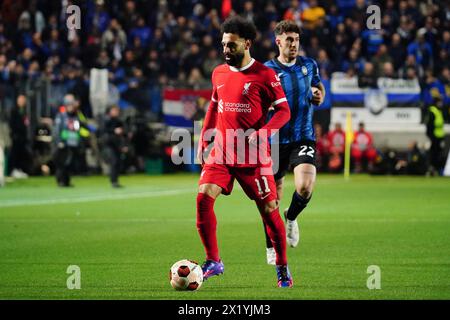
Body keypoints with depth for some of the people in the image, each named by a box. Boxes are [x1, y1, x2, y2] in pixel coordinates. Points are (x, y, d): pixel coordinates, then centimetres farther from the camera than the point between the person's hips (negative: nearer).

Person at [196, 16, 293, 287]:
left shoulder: (265, 75, -7)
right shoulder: (219, 73, 10)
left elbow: (284, 111, -7)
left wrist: (262, 133, -22)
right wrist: (203, 140, 17)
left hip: (253, 156, -4)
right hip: (221, 153, 4)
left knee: (268, 209, -2)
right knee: (204, 198, -14)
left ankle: (283, 268, 16)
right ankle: (213, 262, -3)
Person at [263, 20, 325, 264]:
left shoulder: (309, 65, 7)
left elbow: (318, 86, 25)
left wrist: (319, 96, 2)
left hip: (304, 138, 1)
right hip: (276, 140, -1)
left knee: (305, 187, -22)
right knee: (273, 198, 3)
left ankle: (291, 218, 12)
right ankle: (272, 249, 22)